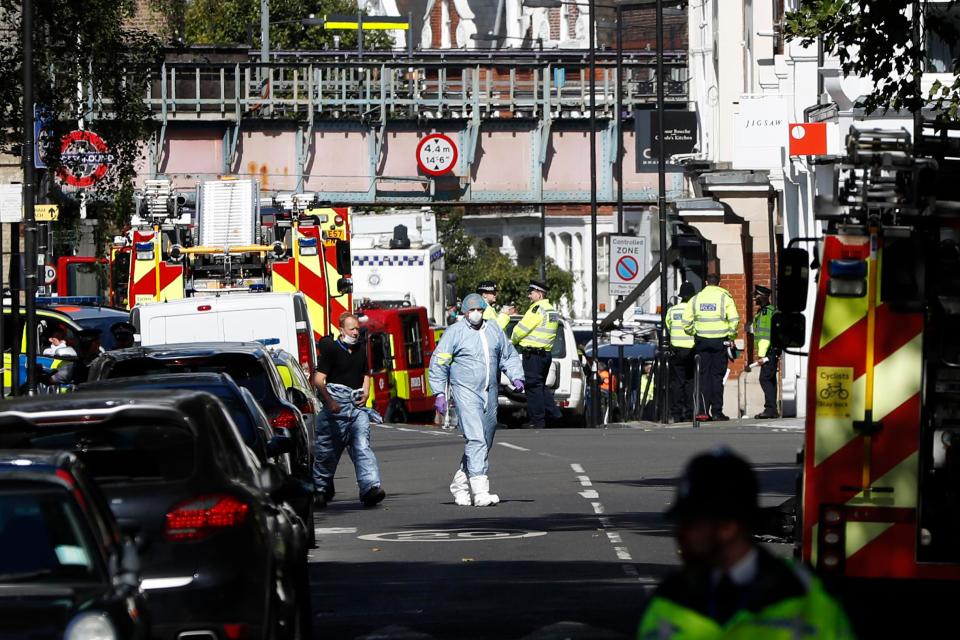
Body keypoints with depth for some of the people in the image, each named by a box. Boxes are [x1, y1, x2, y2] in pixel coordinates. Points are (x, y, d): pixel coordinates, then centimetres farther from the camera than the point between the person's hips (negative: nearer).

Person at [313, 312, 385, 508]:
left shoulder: (360, 349, 16)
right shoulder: (331, 349, -5)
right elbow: (319, 379, -11)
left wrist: (365, 393, 10)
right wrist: (329, 402, -23)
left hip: (357, 404, 5)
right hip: (336, 405, -5)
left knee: (362, 445, -10)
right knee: (328, 448, 4)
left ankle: (370, 488, -22)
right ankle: (320, 489, 21)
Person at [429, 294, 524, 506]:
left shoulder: (494, 330, 12)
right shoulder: (455, 332, -3)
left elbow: (509, 356, 22)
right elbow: (438, 363, -2)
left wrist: (516, 377, 4)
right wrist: (439, 393, -9)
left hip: (489, 393, 6)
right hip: (465, 391, -6)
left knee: (485, 442, 11)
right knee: (475, 440, -18)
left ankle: (461, 485, 26)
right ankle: (480, 490, -24)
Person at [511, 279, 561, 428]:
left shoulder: (537, 309, -15)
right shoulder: (552, 311, 15)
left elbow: (520, 329, -14)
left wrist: (514, 340, 7)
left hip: (533, 353, -9)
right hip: (547, 353, 9)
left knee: (533, 386, -4)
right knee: (541, 386, 19)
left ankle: (537, 420, -3)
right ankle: (554, 414, 15)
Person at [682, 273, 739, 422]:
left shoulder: (695, 299, 6)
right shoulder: (725, 298, -2)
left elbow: (686, 322, 3)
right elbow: (734, 320, -11)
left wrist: (694, 334, 16)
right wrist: (731, 336, 1)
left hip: (701, 341, 2)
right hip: (720, 341, -2)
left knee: (703, 376, 7)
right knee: (717, 376, 2)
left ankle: (702, 410, -1)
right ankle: (717, 411, 0)